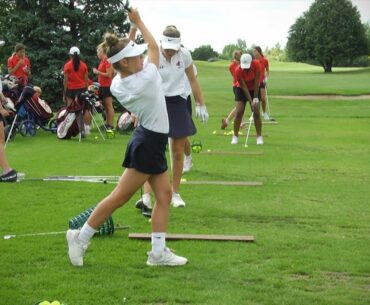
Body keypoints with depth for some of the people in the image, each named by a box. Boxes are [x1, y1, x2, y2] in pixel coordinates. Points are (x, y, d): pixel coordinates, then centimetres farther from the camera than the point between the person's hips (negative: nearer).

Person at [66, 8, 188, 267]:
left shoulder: (117, 85, -3)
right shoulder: (147, 77, -21)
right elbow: (154, 47, -4)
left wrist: (131, 35, 19)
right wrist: (138, 21, 5)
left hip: (149, 141, 9)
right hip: (149, 143, -9)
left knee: (164, 195, 9)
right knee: (120, 197, -1)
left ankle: (158, 252, 9)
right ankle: (81, 238, 7)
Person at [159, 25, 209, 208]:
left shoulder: (184, 54, -2)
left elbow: (193, 81, 10)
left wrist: (201, 105, 9)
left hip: (178, 104, 3)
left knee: (178, 153, 8)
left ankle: (175, 193, 22)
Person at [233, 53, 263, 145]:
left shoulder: (256, 64, -25)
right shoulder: (238, 71, -28)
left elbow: (256, 82, -21)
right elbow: (244, 87, -24)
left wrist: (256, 98, -22)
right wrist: (251, 101, -27)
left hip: (254, 89, 1)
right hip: (241, 90, -1)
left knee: (256, 113, -8)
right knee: (239, 112, -13)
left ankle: (259, 137, 0)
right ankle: (235, 137, -5)